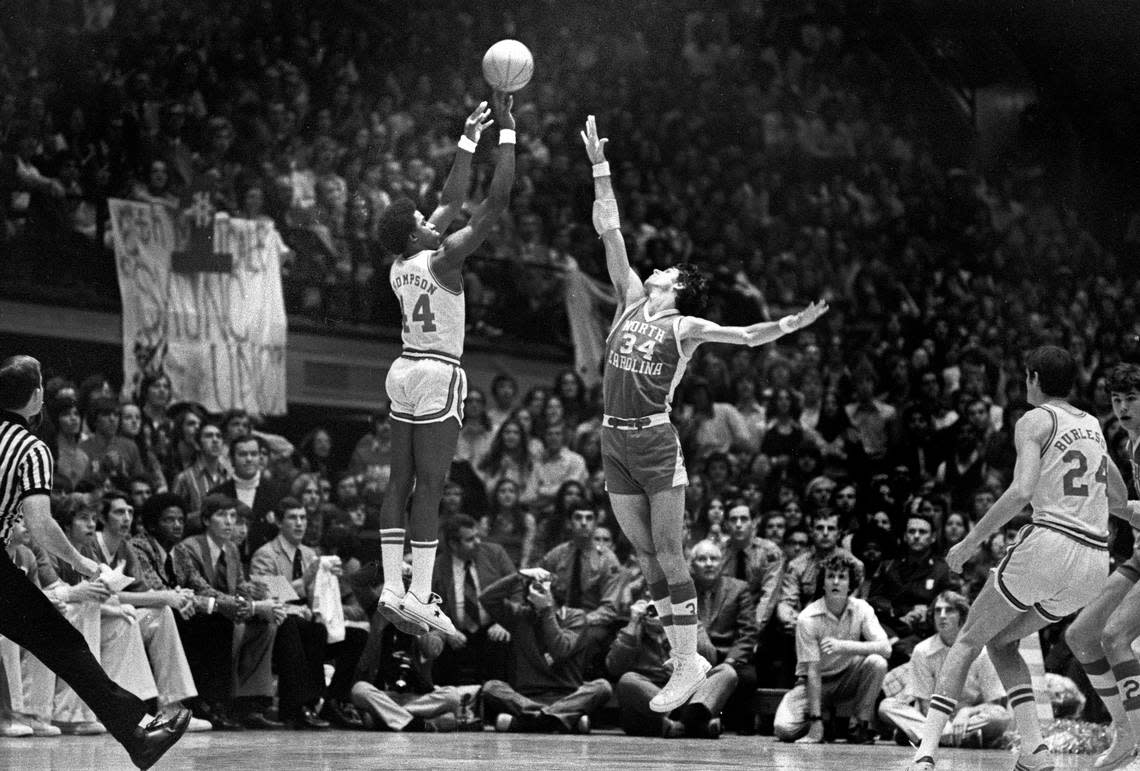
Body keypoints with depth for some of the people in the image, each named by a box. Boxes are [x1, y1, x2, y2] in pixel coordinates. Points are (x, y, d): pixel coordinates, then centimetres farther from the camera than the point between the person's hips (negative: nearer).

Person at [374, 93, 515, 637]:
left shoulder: (402, 264, 7)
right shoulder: (442, 260, -14)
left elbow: (452, 200, 19)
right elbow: (496, 203, -16)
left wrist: (468, 140, 22)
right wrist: (506, 132, -11)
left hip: (405, 369, 8)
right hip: (438, 374, -8)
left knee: (401, 483, 7)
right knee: (429, 488, -9)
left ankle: (392, 588, 5)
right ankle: (419, 597, -11)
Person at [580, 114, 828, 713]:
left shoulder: (685, 327, -1)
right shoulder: (631, 300, 12)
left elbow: (747, 335, -11)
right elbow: (610, 231, 12)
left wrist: (789, 324, -29)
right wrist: (600, 167, 10)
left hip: (655, 441, -6)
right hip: (614, 440, 6)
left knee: (666, 553, -5)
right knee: (644, 554, 7)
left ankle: (687, 663, 0)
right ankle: (686, 659, 13)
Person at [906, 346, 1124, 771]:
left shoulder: (1035, 421, 0)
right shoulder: (1092, 425, 20)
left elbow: (1021, 492, -15)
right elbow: (1120, 497, 30)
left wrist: (971, 541, -10)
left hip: (1049, 544, -6)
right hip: (1095, 564, 6)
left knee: (967, 642, 6)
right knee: (1001, 641, 22)